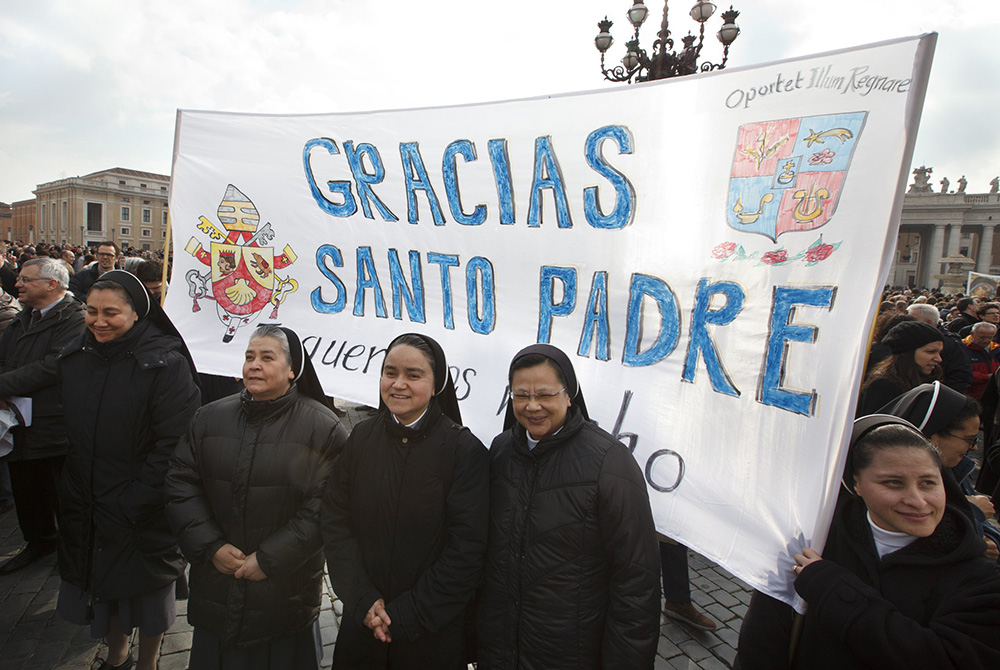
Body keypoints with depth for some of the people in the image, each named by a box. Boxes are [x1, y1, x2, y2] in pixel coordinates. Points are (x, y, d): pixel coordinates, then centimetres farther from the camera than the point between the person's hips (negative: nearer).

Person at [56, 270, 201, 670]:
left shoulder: (166, 364, -19)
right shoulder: (74, 358, 2)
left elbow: (174, 443, -20)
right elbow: (68, 430, 13)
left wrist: (134, 503, -18)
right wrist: (71, 494, 9)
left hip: (145, 513, -5)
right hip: (84, 506, 5)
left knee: (146, 590, 12)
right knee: (101, 584, 21)